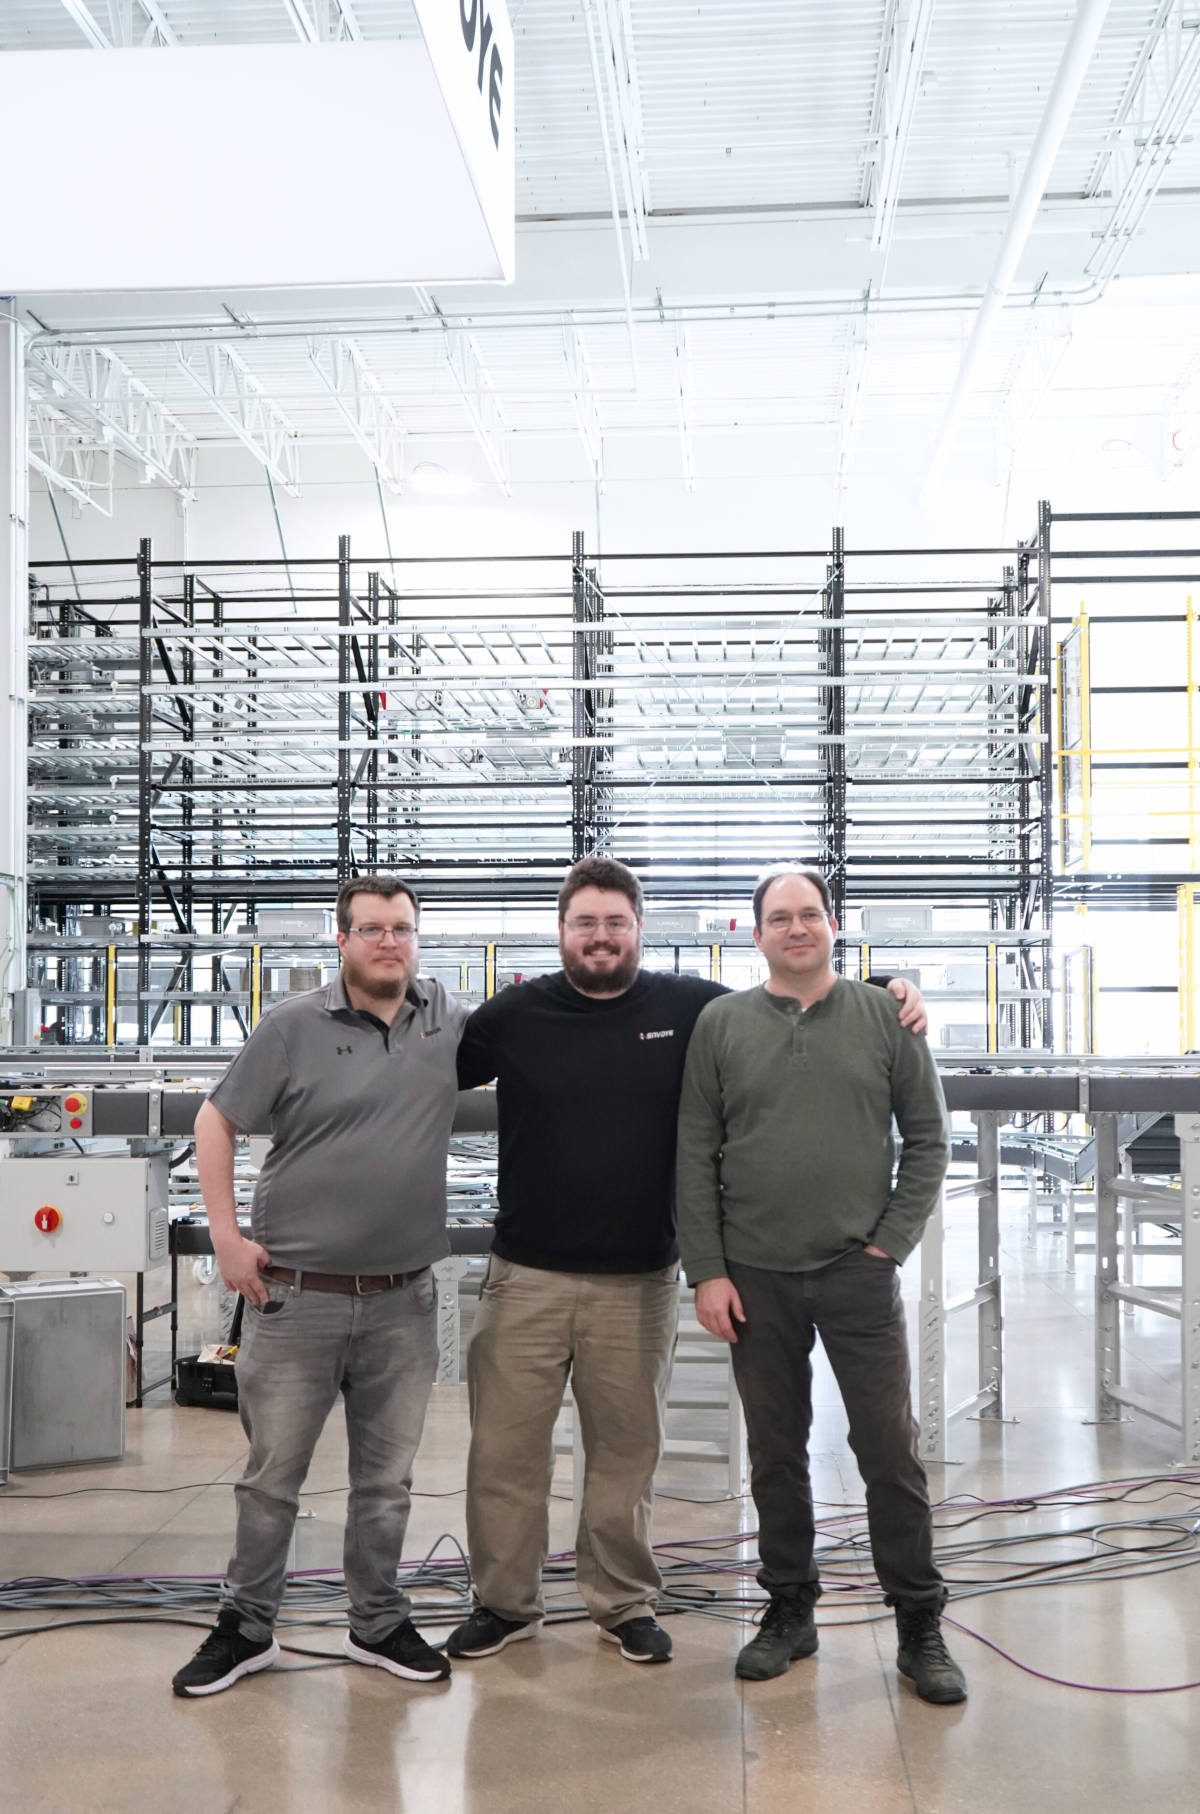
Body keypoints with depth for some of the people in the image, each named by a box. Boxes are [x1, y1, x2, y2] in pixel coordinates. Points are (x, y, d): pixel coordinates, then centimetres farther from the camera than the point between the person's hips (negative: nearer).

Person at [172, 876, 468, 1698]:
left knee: (387, 1477, 14)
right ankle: (246, 1628, 26)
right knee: (273, 1474, 9)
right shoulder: (293, 1027, -6)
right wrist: (227, 1237, -6)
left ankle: (379, 1623, 31)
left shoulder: (453, 1022, 3)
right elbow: (216, 1124, 0)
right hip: (297, 1295, -2)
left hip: (404, 1300, 3)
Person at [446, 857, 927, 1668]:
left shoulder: (690, 1007, 1)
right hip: (528, 1275, 0)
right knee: (505, 1449, 7)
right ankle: (505, 1602, 26)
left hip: (640, 1282, 0)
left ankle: (625, 1602, 31)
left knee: (628, 1449, 13)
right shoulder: (514, 1014, 1)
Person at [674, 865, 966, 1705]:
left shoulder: (885, 1017, 2)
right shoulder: (721, 1023, 3)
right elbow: (696, 1156, 2)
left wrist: (890, 1243, -4)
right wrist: (706, 1271, -3)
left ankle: (920, 1625, 16)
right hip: (756, 1279, 1)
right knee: (775, 1453, 11)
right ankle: (790, 1610, 27)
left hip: (858, 1273, -1)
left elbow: (927, 1139, 4)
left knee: (891, 1451, 2)